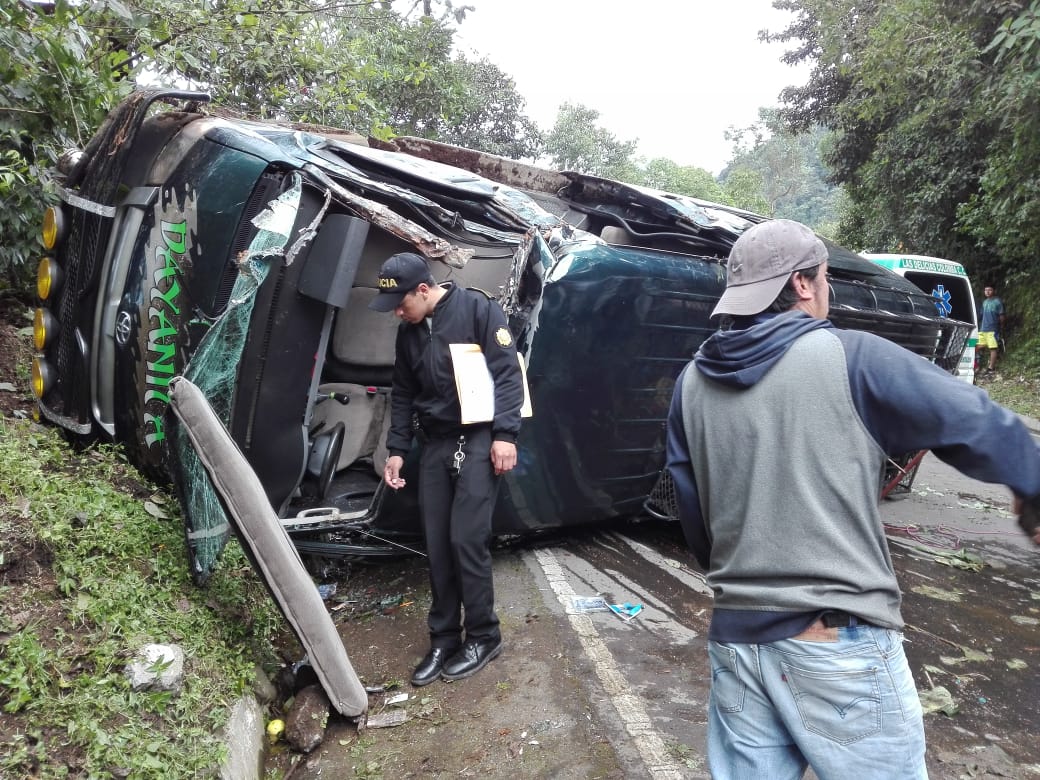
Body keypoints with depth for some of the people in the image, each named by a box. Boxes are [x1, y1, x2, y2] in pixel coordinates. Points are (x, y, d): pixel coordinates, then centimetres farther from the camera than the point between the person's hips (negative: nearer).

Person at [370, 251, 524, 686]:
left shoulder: (477, 308, -8)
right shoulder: (409, 332, 12)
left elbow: (507, 372, -12)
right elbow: (402, 394, 18)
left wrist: (504, 434, -18)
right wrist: (396, 449, 12)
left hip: (479, 439, -6)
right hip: (436, 443, 6)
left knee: (466, 539, -10)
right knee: (437, 545, 5)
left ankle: (483, 637, 9)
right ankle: (444, 641, 18)